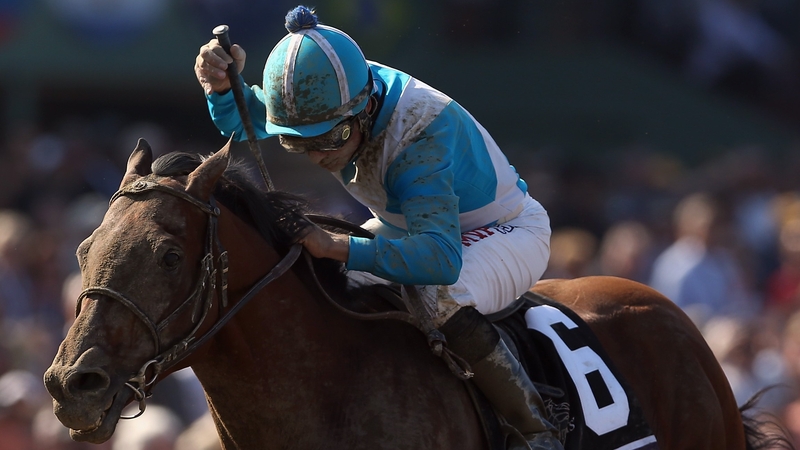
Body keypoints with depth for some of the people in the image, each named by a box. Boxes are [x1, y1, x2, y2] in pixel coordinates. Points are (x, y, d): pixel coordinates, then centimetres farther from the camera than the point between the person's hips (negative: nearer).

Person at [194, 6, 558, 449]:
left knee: (443, 300, -37)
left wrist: (336, 247, -59)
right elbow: (239, 122, -1)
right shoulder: (329, 95, -18)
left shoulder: (421, 133, -39)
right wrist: (221, 85, -26)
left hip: (509, 228, -8)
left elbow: (442, 256, -50)